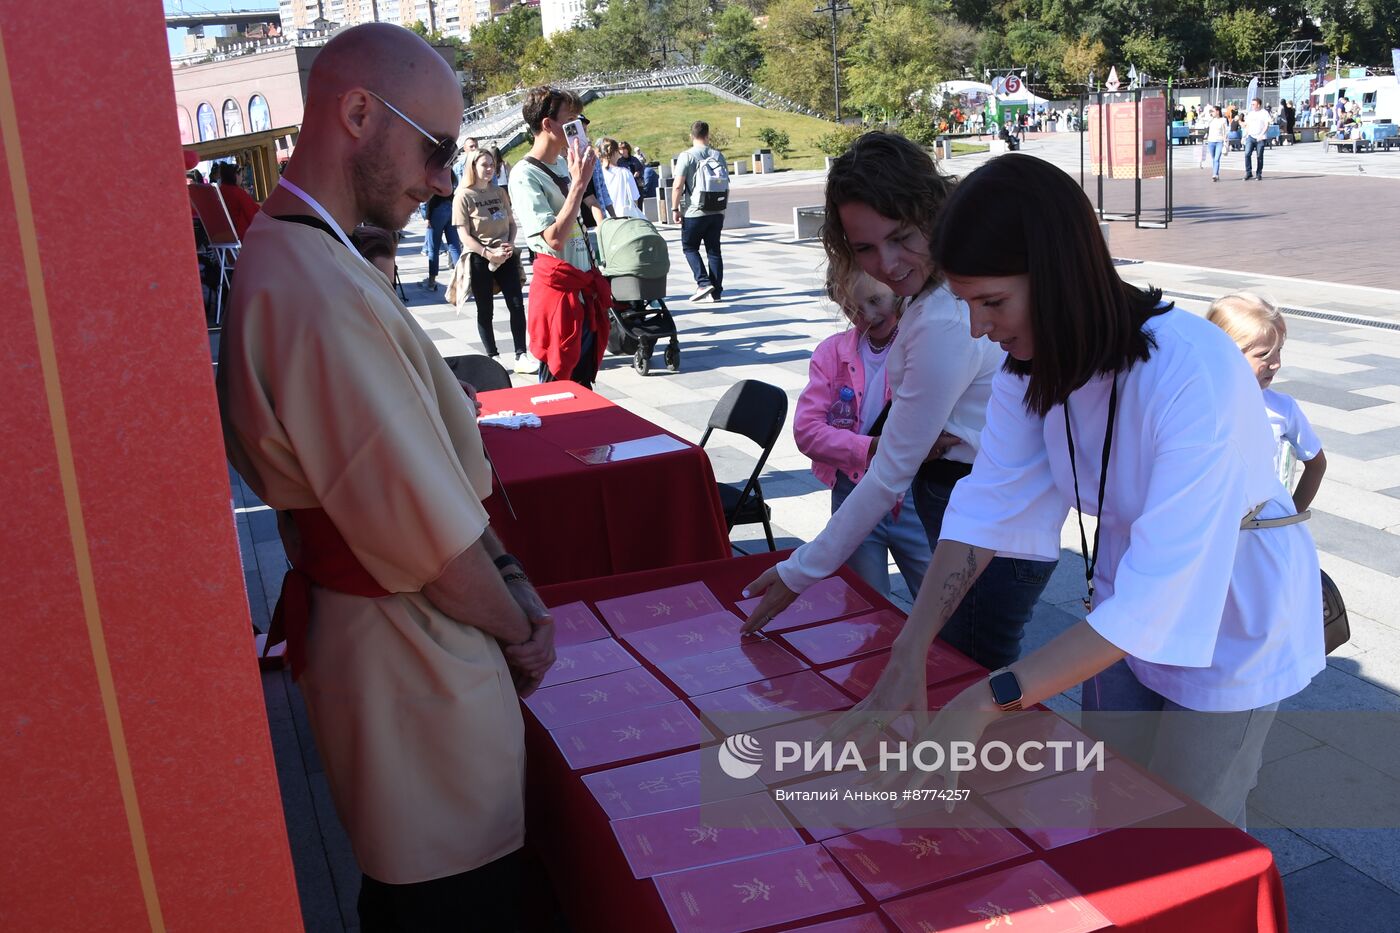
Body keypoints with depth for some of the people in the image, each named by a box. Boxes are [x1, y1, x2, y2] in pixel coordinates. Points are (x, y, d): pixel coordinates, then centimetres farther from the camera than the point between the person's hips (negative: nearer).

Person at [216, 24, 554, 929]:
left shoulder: (297, 256, 7)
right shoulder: (321, 296, -28)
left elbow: (442, 467, 9)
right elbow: (430, 538, -24)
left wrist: (512, 583, 5)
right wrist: (519, 630, -7)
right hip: (414, 659, -10)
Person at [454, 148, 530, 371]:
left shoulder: (499, 193, 10)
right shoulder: (463, 196, -6)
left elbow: (512, 223, 14)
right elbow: (464, 236, -10)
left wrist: (510, 245, -6)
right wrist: (488, 253, -19)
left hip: (506, 256, 4)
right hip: (479, 259, -4)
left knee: (517, 305, -2)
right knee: (485, 311, 5)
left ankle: (521, 356, 3)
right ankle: (493, 358, 14)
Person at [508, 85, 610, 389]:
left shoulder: (566, 164, 10)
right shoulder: (525, 175, -16)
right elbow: (554, 238, -25)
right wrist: (578, 183, -23)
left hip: (587, 287, 8)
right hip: (559, 288, -8)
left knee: (585, 381, 15)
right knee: (559, 381, 0)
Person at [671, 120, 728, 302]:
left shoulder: (687, 156, -9)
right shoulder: (718, 156, 6)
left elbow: (678, 185, -14)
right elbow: (726, 183, 13)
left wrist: (675, 208, -6)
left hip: (694, 213, -4)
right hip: (717, 212, 4)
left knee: (689, 247, 10)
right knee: (714, 250, 9)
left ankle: (703, 282, -5)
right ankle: (716, 291, 10)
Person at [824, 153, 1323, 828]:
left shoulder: (1194, 375, -35)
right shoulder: (1031, 360, -13)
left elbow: (1158, 594, -39)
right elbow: (987, 505, -15)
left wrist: (985, 703, -42)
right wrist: (907, 658, -26)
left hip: (1229, 621, -6)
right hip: (1125, 605, 6)